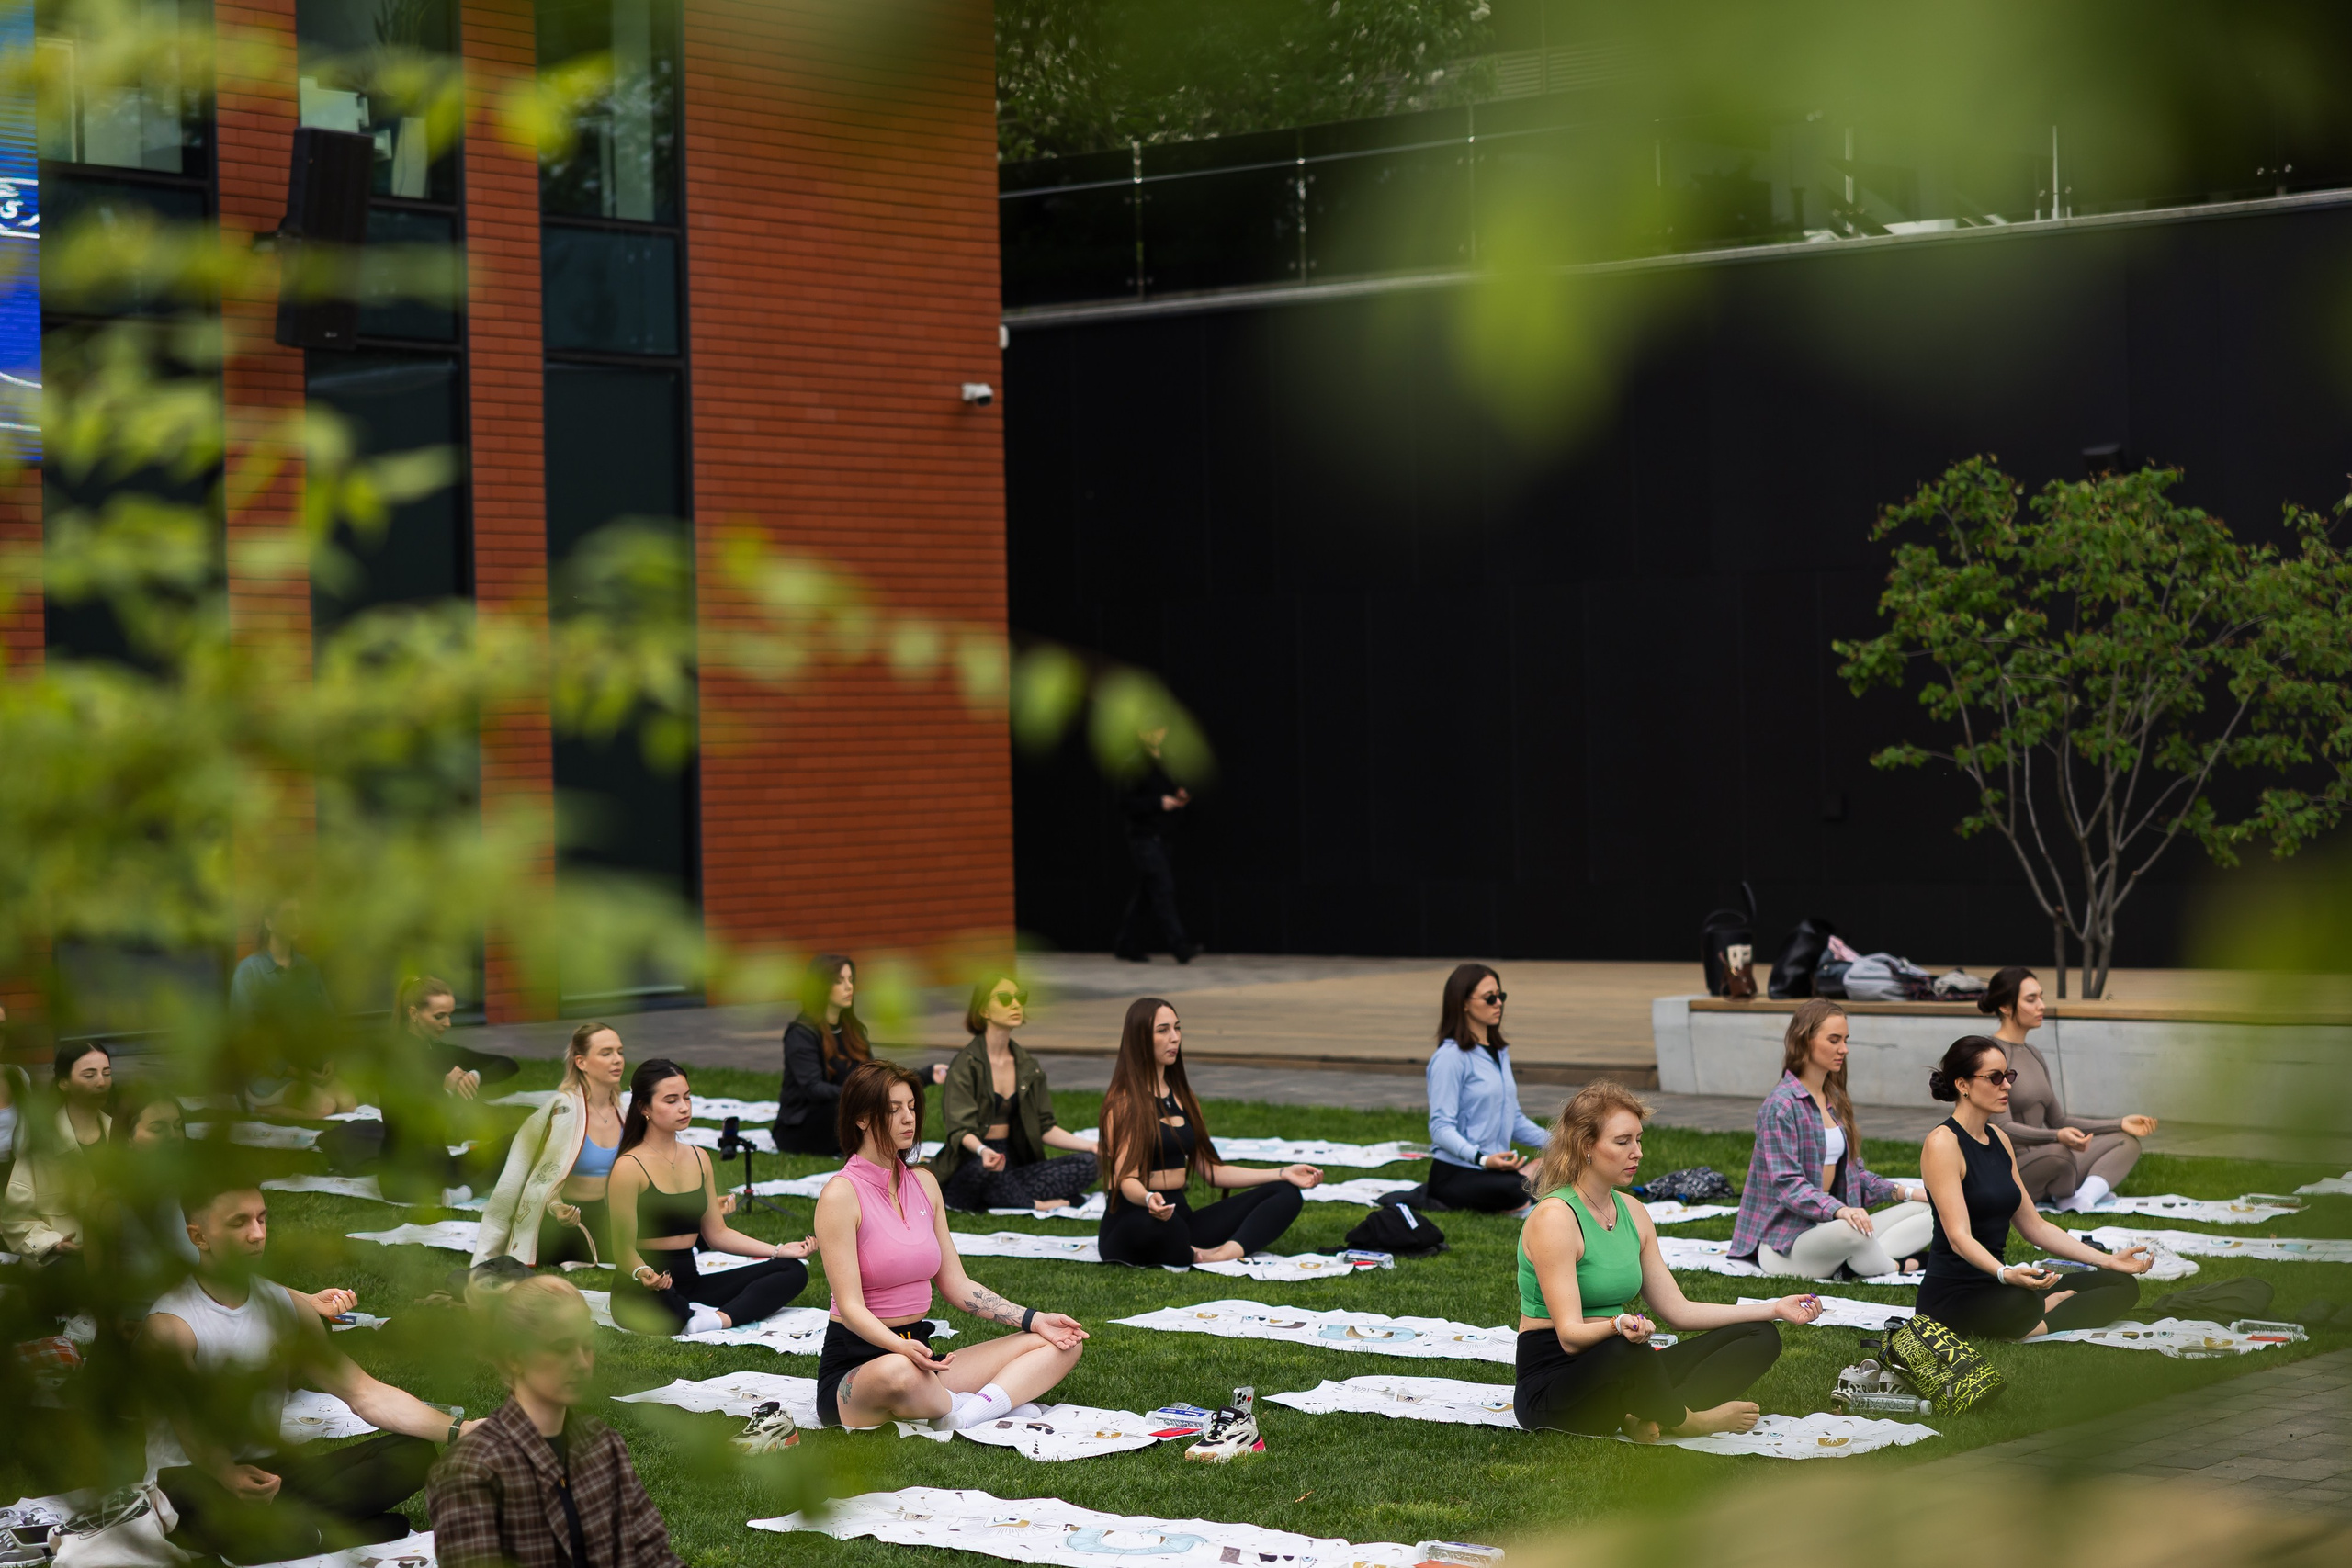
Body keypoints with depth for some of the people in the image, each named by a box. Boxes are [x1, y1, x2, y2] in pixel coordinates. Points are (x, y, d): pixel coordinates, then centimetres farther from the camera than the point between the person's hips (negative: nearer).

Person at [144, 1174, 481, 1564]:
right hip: (197, 1476, -6)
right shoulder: (170, 1325, -11)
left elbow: (364, 1393, 6)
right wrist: (228, 1476, -47)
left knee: (412, 1452, -11)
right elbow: (192, 1428, -23)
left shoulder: (285, 1309, 10)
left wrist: (457, 1430, -8)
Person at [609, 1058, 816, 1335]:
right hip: (644, 1292, -8)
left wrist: (780, 1250, 7)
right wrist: (644, 1274, -36)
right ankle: (749, 1307, -21)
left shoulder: (698, 1159, 13)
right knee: (660, 1307, -45)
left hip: (690, 1283, 8)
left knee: (793, 1270, -5)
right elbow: (623, 1249, -13)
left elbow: (717, 1233, 16)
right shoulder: (630, 1167, -11)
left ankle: (720, 1318, -26)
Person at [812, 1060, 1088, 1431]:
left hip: (920, 1353, 8)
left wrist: (1034, 1319, 3)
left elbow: (957, 1285, 14)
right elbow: (850, 1306, -18)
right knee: (899, 1373, -45)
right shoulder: (842, 1195, -10)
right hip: (854, 1367, -8)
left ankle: (970, 1414, -27)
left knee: (1062, 1344, -3)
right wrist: (902, 1347, -37)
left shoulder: (923, 1183, 12)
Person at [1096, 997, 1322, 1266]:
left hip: (1180, 1216, 9)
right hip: (1131, 1220, -8)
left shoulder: (1180, 1096, 18)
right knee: (1157, 1225, -45)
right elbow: (1126, 1178, -18)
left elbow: (1210, 1170, 21)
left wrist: (1283, 1174, 16)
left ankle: (1228, 1252, -31)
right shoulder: (1123, 1102, -7)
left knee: (1285, 1194, -5)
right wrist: (1150, 1200, -42)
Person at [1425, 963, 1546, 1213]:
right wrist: (1482, 1158, -31)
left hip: (1495, 1168, 9)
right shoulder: (1450, 1057, -10)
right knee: (1516, 1191, -37)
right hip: (1454, 1172, -9)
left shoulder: (1500, 1052, 18)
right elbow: (1441, 1127, -15)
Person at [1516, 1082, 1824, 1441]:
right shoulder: (1554, 1218, -14)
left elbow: (1677, 1309, 14)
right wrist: (1618, 1326, -42)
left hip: (1621, 1375, 9)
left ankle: (1649, 1417, -20)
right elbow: (1570, 1335, -21)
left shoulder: (1632, 1212, 12)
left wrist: (1774, 1309, 10)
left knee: (1760, 1337, 3)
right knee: (1626, 1351, -43)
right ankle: (1685, 1422, -12)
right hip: (1551, 1386, -9)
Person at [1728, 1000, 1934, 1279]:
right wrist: (1839, 1210, -36)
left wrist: (1903, 1191, 6)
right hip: (1785, 1241, -8)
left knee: (1927, 1211, -3)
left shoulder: (1835, 1100, 15)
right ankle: (1895, 1268, -8)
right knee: (1851, 1231, -39)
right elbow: (1787, 1184, -21)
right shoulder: (1781, 1106, -12)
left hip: (1828, 1224, 8)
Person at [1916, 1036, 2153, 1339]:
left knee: (2122, 1285, 0)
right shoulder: (1942, 1143, -13)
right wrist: (2006, 1275, -41)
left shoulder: (1998, 1139, 14)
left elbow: (2034, 1226, 18)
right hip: (1953, 1293, -10)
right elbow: (1958, 1236, -23)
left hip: (1995, 1281, 10)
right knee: (2022, 1304, -43)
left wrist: (2108, 1260, 10)